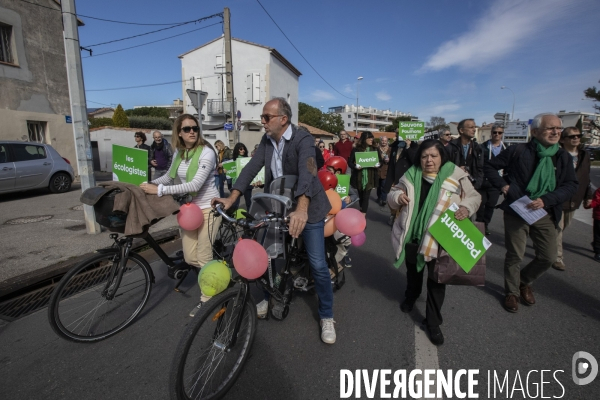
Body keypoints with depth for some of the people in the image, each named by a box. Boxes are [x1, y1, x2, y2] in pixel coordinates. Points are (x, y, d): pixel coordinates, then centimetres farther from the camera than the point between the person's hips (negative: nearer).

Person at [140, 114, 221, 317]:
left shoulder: (206, 152, -17)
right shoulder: (179, 152, 5)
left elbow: (195, 185, -27)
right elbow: (169, 176, 20)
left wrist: (160, 190, -27)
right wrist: (150, 184, 3)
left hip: (208, 208, -7)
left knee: (203, 258, 0)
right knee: (190, 258, 7)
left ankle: (206, 299, 20)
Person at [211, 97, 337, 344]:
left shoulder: (303, 139, -19)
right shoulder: (267, 140, 1)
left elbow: (307, 173, -35)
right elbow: (252, 167, -6)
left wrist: (301, 210, -52)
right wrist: (231, 198, -18)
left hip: (307, 208, -5)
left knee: (318, 265, -3)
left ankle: (326, 316, 17)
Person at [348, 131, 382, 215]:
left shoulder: (374, 149, 4)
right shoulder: (356, 149, -2)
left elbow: (380, 161, 10)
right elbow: (350, 162, -1)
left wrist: (378, 164, -12)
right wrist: (355, 166, -20)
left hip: (370, 177, 0)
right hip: (359, 177, 0)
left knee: (366, 196, -4)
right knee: (360, 195, 15)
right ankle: (363, 211, 36)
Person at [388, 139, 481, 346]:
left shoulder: (456, 176, -8)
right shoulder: (411, 176, -3)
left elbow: (474, 196, 2)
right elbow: (392, 196, 6)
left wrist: (467, 207, -20)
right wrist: (397, 196, -17)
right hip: (412, 237, 2)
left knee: (437, 281, 8)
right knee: (413, 272, 25)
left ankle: (433, 323, 26)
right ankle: (410, 296, 56)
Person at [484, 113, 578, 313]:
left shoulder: (563, 156, 4)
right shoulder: (518, 151, -7)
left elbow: (571, 185, 1)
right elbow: (489, 166, 0)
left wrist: (546, 199, -15)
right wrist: (503, 186, -11)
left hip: (546, 214, 4)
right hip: (516, 211, -4)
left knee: (548, 257, 7)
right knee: (514, 255, 5)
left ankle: (524, 282, 35)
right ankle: (512, 292, 26)